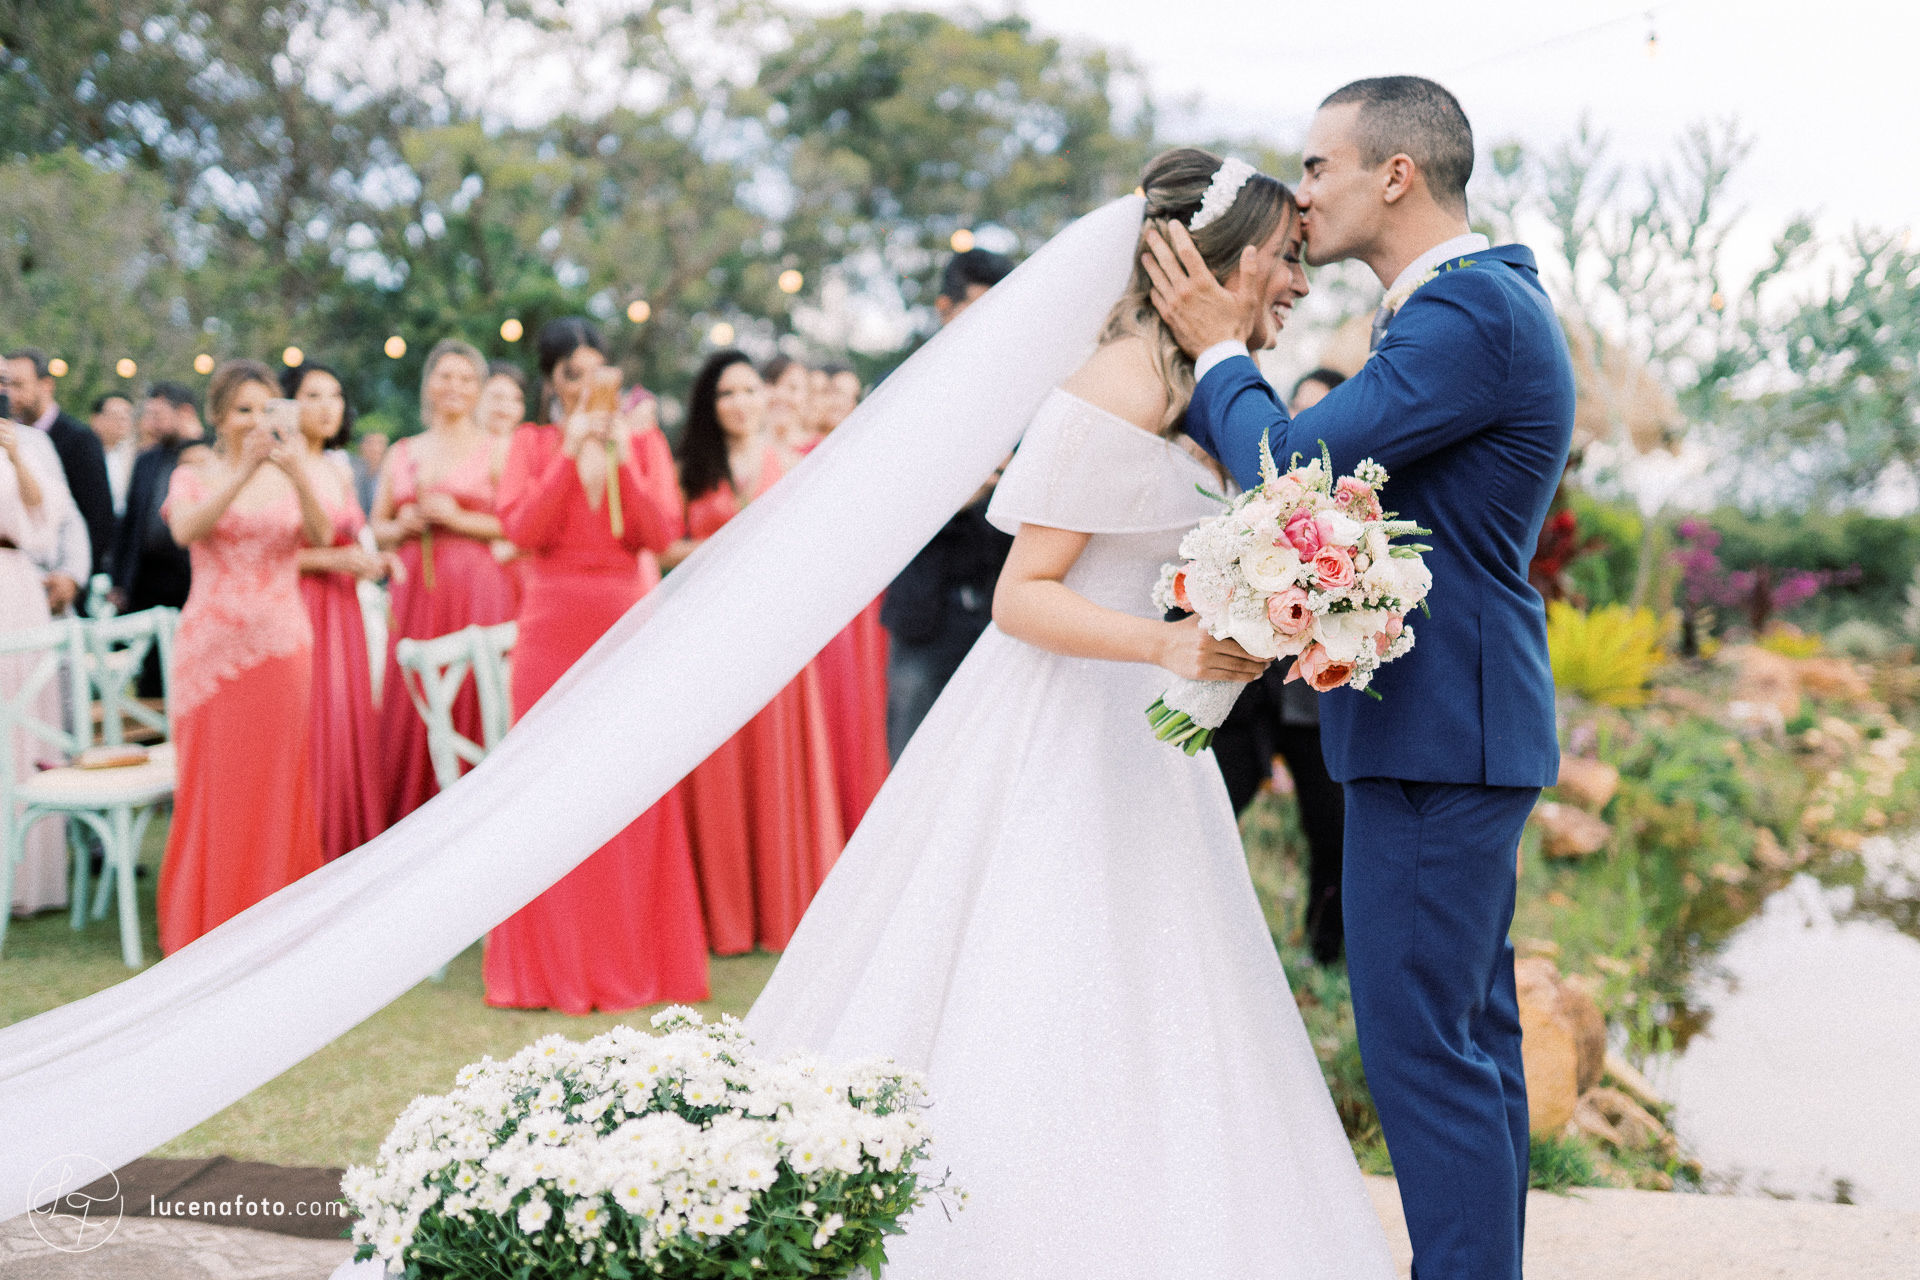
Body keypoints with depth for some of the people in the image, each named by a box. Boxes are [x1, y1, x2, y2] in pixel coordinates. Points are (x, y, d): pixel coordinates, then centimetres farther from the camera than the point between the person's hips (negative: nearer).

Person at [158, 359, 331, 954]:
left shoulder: (289, 474, 6)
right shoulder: (195, 475, 5)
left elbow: (321, 536, -13)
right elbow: (185, 529, -17)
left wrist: (298, 474, -29)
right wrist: (243, 471, -27)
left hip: (279, 647, 1)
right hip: (212, 647, -1)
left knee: (275, 783, 4)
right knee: (212, 785, 2)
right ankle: (206, 922, 13)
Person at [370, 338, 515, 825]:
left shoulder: (496, 451, 4)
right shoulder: (402, 453, 15)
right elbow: (375, 525, 18)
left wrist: (459, 519, -12)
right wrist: (400, 528, -2)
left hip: (477, 591, -3)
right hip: (414, 593, 4)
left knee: (470, 701, -7)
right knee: (409, 708, 0)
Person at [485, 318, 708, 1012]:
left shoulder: (644, 441, 9)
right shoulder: (533, 444, 8)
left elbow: (663, 534, -3)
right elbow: (523, 531, -8)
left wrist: (620, 460, -12)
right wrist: (571, 454, -12)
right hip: (554, 629, -1)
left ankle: (635, 960, 10)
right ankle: (556, 966, 6)